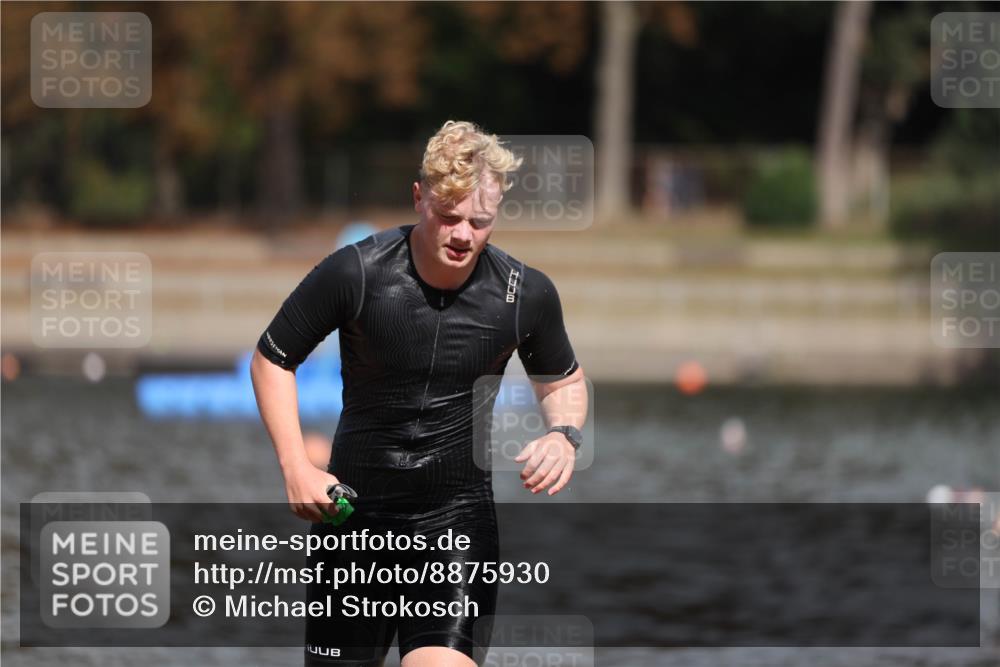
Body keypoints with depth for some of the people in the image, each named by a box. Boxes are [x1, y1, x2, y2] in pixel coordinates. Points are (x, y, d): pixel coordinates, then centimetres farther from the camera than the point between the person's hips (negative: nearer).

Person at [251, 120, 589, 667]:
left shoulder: (526, 294, -8)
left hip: (459, 514, -1)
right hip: (355, 505, 1)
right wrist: (296, 468, -8)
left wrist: (563, 434, -9)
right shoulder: (354, 274, -13)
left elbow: (562, 379, 13)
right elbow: (272, 359, 0)